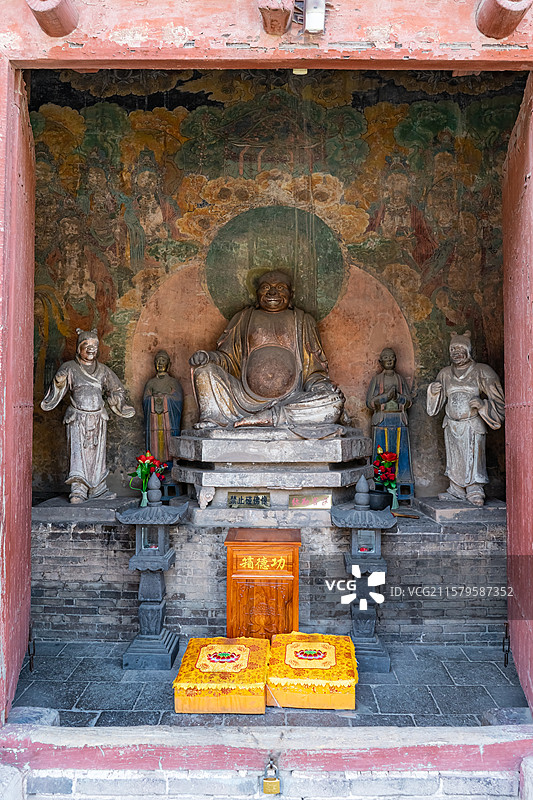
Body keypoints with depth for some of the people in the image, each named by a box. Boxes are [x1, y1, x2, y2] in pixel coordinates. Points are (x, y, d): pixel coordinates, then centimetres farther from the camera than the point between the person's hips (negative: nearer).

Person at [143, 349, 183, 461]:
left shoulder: (173, 381, 14)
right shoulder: (151, 382, 21)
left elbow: (178, 398, 2)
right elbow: (145, 399, 10)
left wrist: (164, 397, -6)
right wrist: (154, 398, -6)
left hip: (169, 415, -2)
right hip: (153, 415, 2)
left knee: (169, 438, -12)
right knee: (155, 438, -9)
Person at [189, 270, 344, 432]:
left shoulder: (302, 320, 19)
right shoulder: (244, 318, 21)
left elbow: (314, 368, 14)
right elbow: (228, 357, 15)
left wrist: (318, 382, -9)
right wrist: (209, 357, -8)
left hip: (291, 399, 1)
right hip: (247, 399, 0)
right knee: (204, 370, -19)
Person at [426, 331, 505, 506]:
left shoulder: (481, 372, -2)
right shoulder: (445, 373, 10)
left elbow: (497, 398, 0)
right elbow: (438, 400, 17)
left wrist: (482, 404, -19)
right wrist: (433, 391, -5)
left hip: (472, 425, -4)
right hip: (451, 424, 4)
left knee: (473, 457, -6)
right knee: (455, 459, 6)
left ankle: (475, 492, 3)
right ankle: (457, 491, 14)